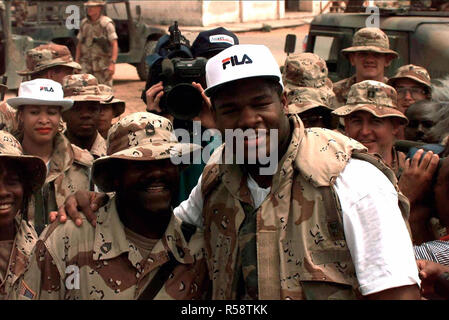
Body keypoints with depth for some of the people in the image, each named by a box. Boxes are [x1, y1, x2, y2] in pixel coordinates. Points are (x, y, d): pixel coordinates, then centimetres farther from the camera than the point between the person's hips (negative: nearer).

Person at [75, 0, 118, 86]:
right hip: (86, 64, 5)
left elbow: (115, 44, -14)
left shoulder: (107, 23, -8)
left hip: (103, 65, -5)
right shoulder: (84, 23, 9)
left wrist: (112, 63, -24)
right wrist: (77, 62, 9)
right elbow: (80, 43, 16)